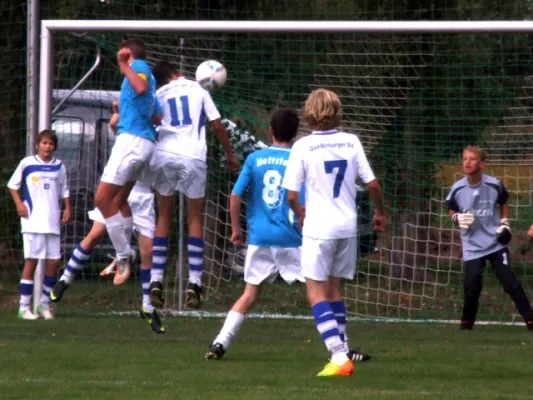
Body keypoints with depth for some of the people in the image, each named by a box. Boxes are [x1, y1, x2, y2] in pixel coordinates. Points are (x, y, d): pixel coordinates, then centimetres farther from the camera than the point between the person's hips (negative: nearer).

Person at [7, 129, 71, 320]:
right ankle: (24, 306, -3)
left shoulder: (59, 166, 10)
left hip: (53, 221, 4)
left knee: (54, 261, 1)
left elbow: (64, 190, 19)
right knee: (31, 260, -7)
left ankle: (45, 304, 11)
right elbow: (13, 184, 8)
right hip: (33, 221, -4)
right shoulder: (27, 163, 1)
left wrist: (67, 208, 7)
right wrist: (19, 203, -5)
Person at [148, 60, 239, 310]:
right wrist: (230, 155, 22)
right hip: (193, 158, -1)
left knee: (164, 217, 14)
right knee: (195, 219, 9)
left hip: (163, 156, 1)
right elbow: (217, 125, 12)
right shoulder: (197, 90, 14)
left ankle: (156, 282, 4)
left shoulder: (158, 95, 16)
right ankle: (194, 285, -1)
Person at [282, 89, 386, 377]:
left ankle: (339, 356, -15)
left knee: (316, 292, -2)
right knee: (334, 289, 17)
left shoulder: (303, 147, -9)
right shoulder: (351, 142, 1)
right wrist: (380, 213, 19)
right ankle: (341, 355, 17)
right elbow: (372, 184, 2)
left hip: (318, 227, -5)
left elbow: (291, 195, -9)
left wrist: (300, 214, 12)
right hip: (347, 226, 5)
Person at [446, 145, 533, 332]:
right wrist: (457, 218, -11)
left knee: (510, 281, -6)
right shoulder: (457, 188, -7)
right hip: (472, 246, 1)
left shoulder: (494, 185, -8)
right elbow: (451, 210, 10)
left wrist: (505, 223, 1)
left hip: (496, 243, -1)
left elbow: (503, 203, 13)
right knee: (472, 286, -7)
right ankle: (467, 322, 16)